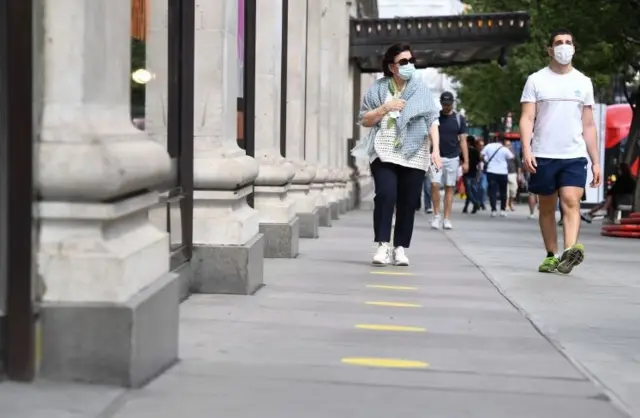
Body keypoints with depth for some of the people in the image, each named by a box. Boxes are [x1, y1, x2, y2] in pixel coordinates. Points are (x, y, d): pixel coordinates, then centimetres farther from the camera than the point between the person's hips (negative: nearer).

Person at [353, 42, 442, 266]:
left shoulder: (422, 90, 7)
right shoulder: (378, 88, 6)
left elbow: (432, 122, 4)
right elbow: (365, 120, 6)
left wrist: (436, 149, -7)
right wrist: (386, 107, -10)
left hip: (414, 156, 1)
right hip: (385, 154, -1)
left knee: (408, 203, 1)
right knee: (385, 196, -16)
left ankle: (400, 248, 8)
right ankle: (383, 245, -12)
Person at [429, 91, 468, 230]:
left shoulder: (459, 119, 5)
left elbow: (463, 141, 5)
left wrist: (466, 161, -1)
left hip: (452, 158, 1)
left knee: (450, 187, 2)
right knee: (434, 185, -13)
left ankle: (447, 219, 5)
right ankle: (436, 215, 0)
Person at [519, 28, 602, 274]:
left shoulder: (583, 82, 11)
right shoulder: (536, 80, 4)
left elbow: (589, 126, 13)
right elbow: (527, 118, -2)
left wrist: (596, 161, 8)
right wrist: (526, 150, -16)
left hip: (575, 156, 0)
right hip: (543, 156, 0)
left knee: (571, 202, -17)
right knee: (547, 207, 7)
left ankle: (570, 251, -30)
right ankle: (551, 256, 14)